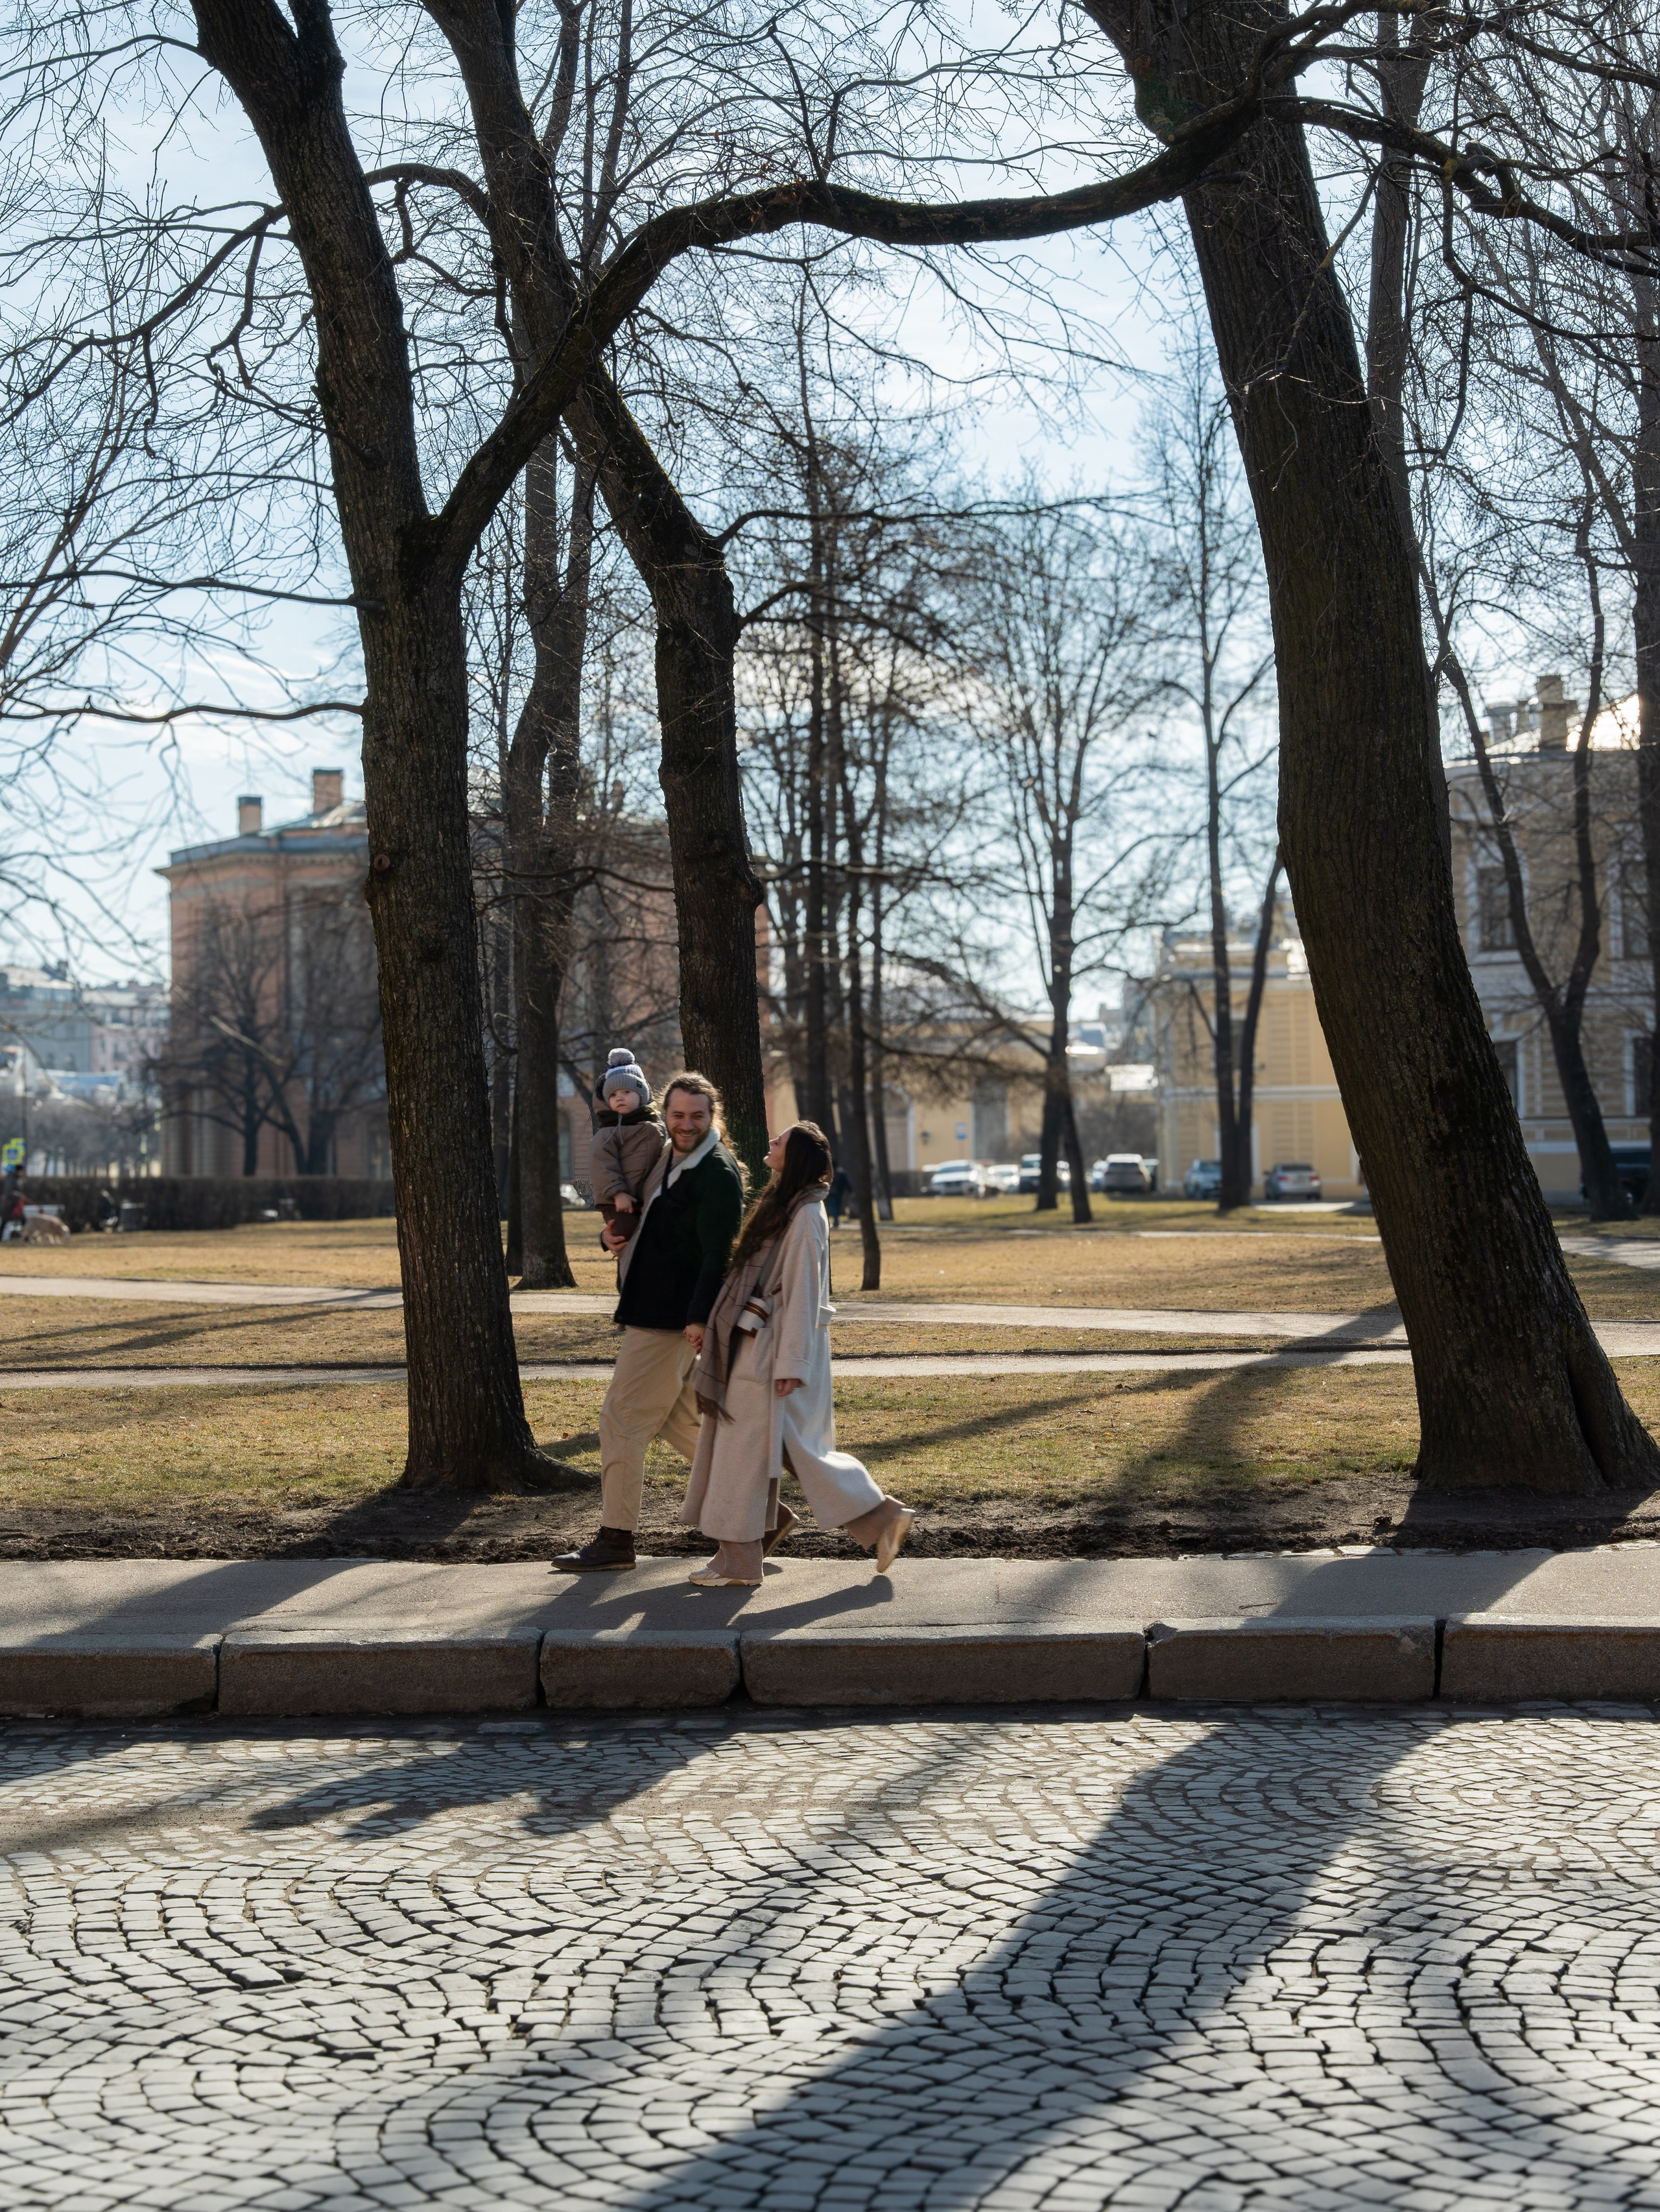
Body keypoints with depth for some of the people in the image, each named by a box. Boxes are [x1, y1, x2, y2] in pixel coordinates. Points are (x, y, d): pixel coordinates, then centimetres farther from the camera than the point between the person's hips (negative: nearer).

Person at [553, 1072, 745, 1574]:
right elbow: (627, 1213, 28)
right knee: (680, 1422, 15)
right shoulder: (664, 1161, 16)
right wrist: (612, 1235, 5)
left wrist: (700, 1318, -28)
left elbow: (718, 1255, -21)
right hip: (649, 1315, 10)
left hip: (673, 1321, -10)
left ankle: (615, 1540, 1)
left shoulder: (718, 1174, -13)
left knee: (623, 1418, -6)